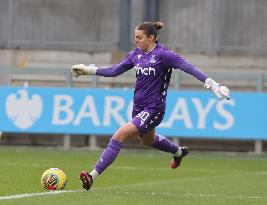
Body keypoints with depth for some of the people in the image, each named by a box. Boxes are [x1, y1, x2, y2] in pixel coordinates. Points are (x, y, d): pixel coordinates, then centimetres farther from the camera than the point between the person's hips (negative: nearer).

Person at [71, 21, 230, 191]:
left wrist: (213, 85, -29)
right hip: (139, 107, 9)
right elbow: (114, 71, 12)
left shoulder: (163, 55, -17)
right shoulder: (136, 54, 4)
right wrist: (89, 70, 7)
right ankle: (179, 152, 62)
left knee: (119, 136, -21)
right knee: (147, 140, 33)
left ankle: (93, 177, -22)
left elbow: (190, 68, -21)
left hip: (153, 110, -9)